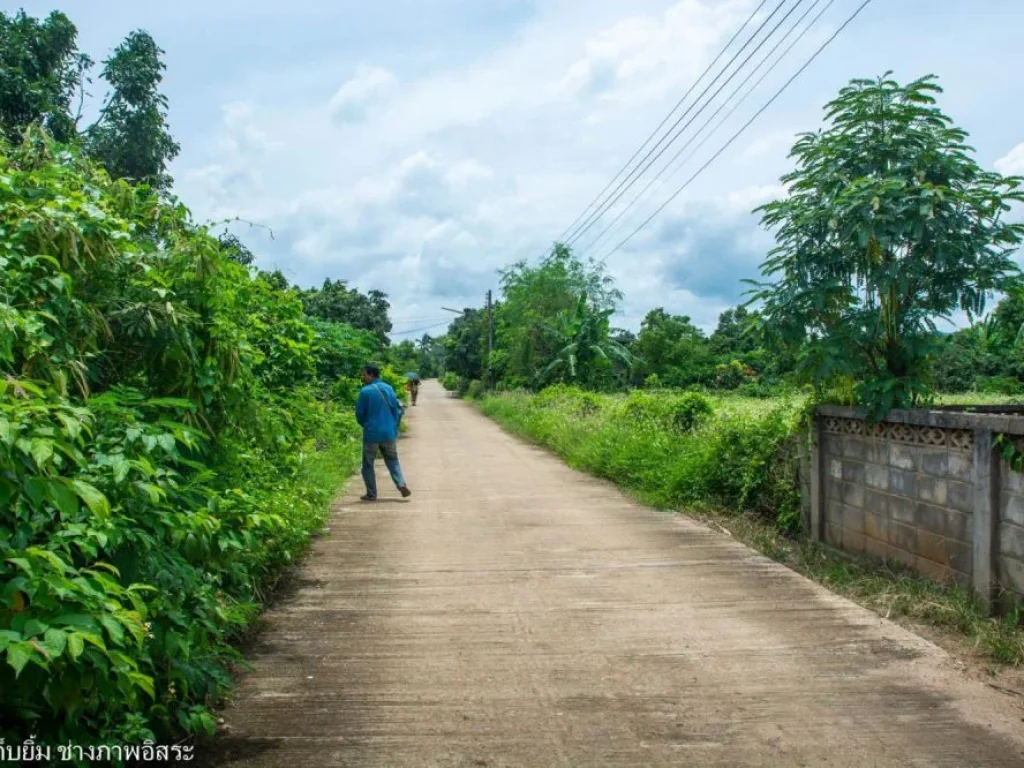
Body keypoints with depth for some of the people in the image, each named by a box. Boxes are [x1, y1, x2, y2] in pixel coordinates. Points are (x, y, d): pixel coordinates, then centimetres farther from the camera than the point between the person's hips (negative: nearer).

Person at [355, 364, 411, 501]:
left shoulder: (365, 391, -12)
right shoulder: (388, 389, 2)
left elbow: (359, 413, -5)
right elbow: (397, 409, 6)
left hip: (372, 434, -4)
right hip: (389, 433, 4)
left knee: (368, 464, 9)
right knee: (392, 460, 15)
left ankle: (371, 494, 10)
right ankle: (401, 484, -5)